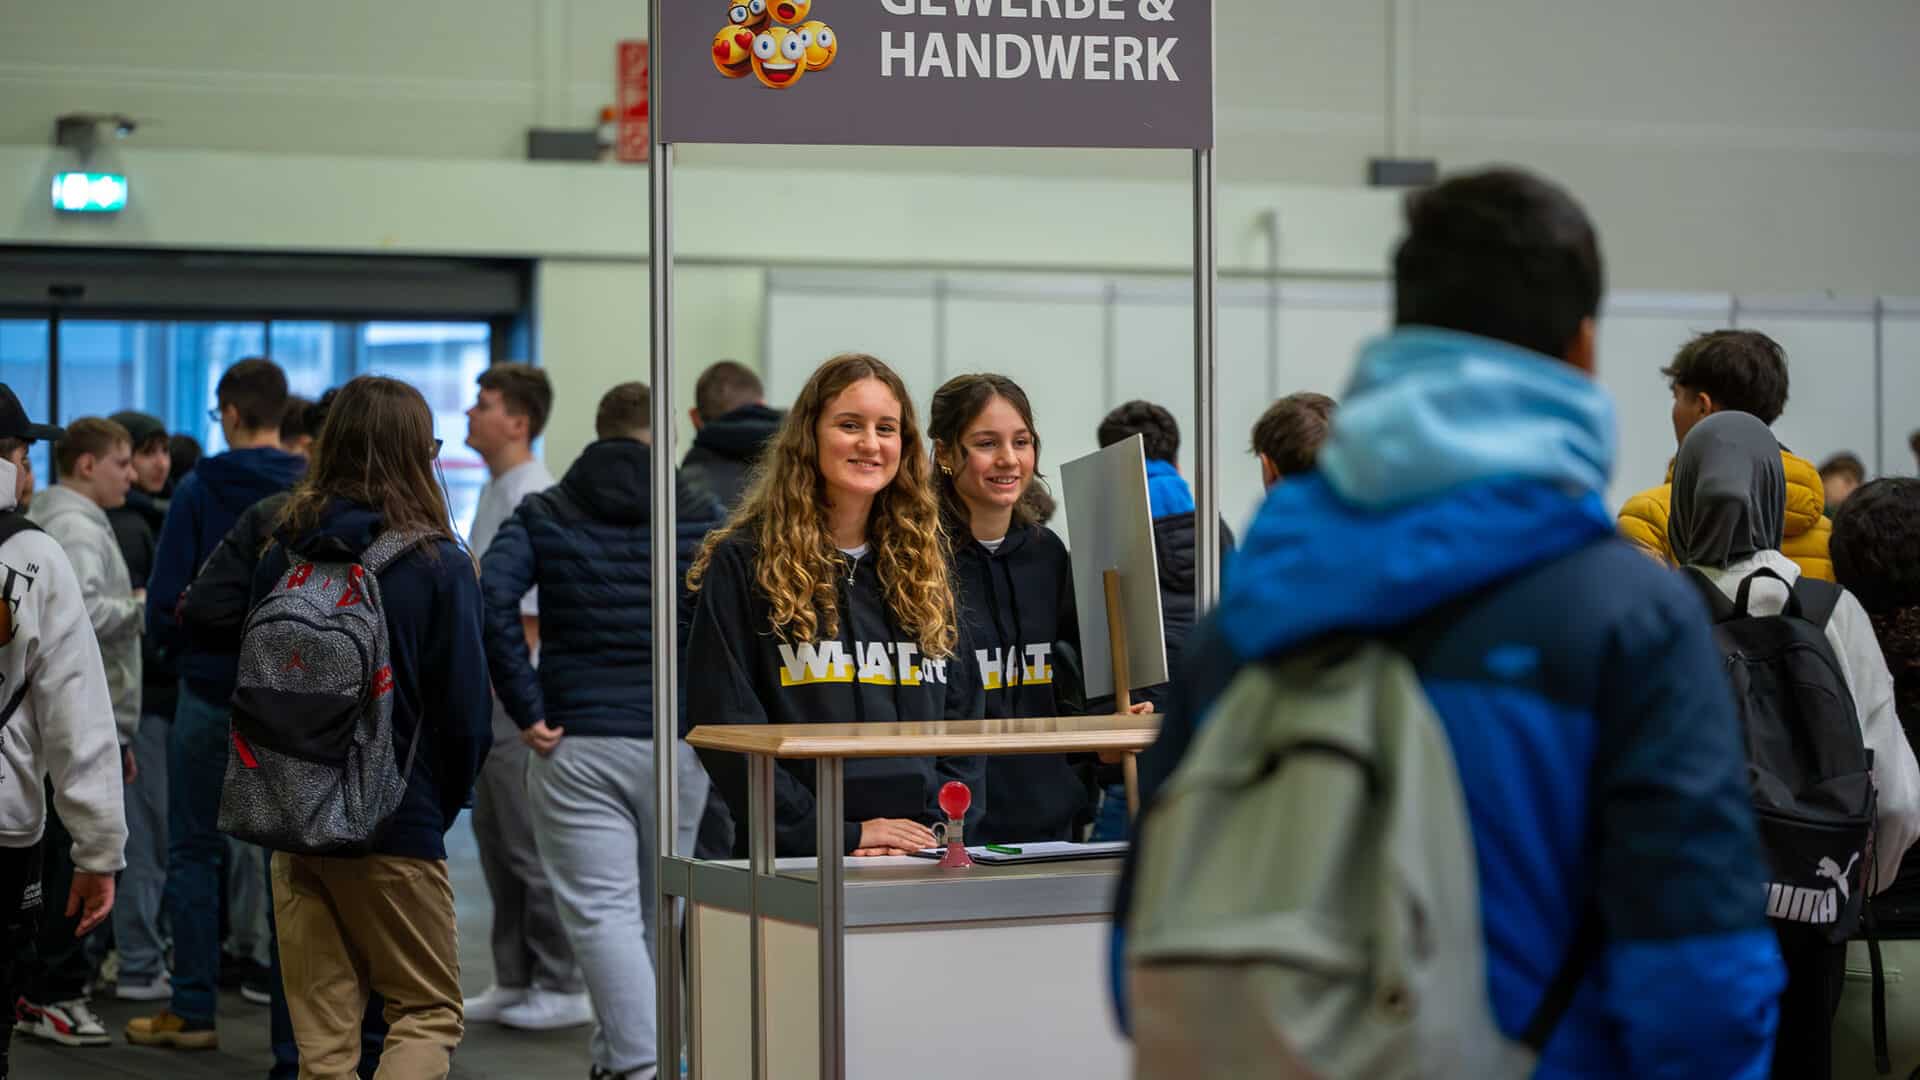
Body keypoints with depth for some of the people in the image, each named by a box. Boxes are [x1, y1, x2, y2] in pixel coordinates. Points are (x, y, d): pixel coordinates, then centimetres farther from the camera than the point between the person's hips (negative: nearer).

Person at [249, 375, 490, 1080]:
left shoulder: (281, 557, 2)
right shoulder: (439, 565, -9)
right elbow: (467, 709, -8)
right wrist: (445, 804, 8)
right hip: (397, 824, -4)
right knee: (429, 1015, 7)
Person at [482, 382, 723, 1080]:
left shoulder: (541, 516, 6)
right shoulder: (702, 514, 5)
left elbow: (491, 601, -10)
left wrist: (527, 710, -7)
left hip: (577, 742, -1)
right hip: (678, 741, 1)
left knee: (602, 912, -4)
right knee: (657, 910, 17)